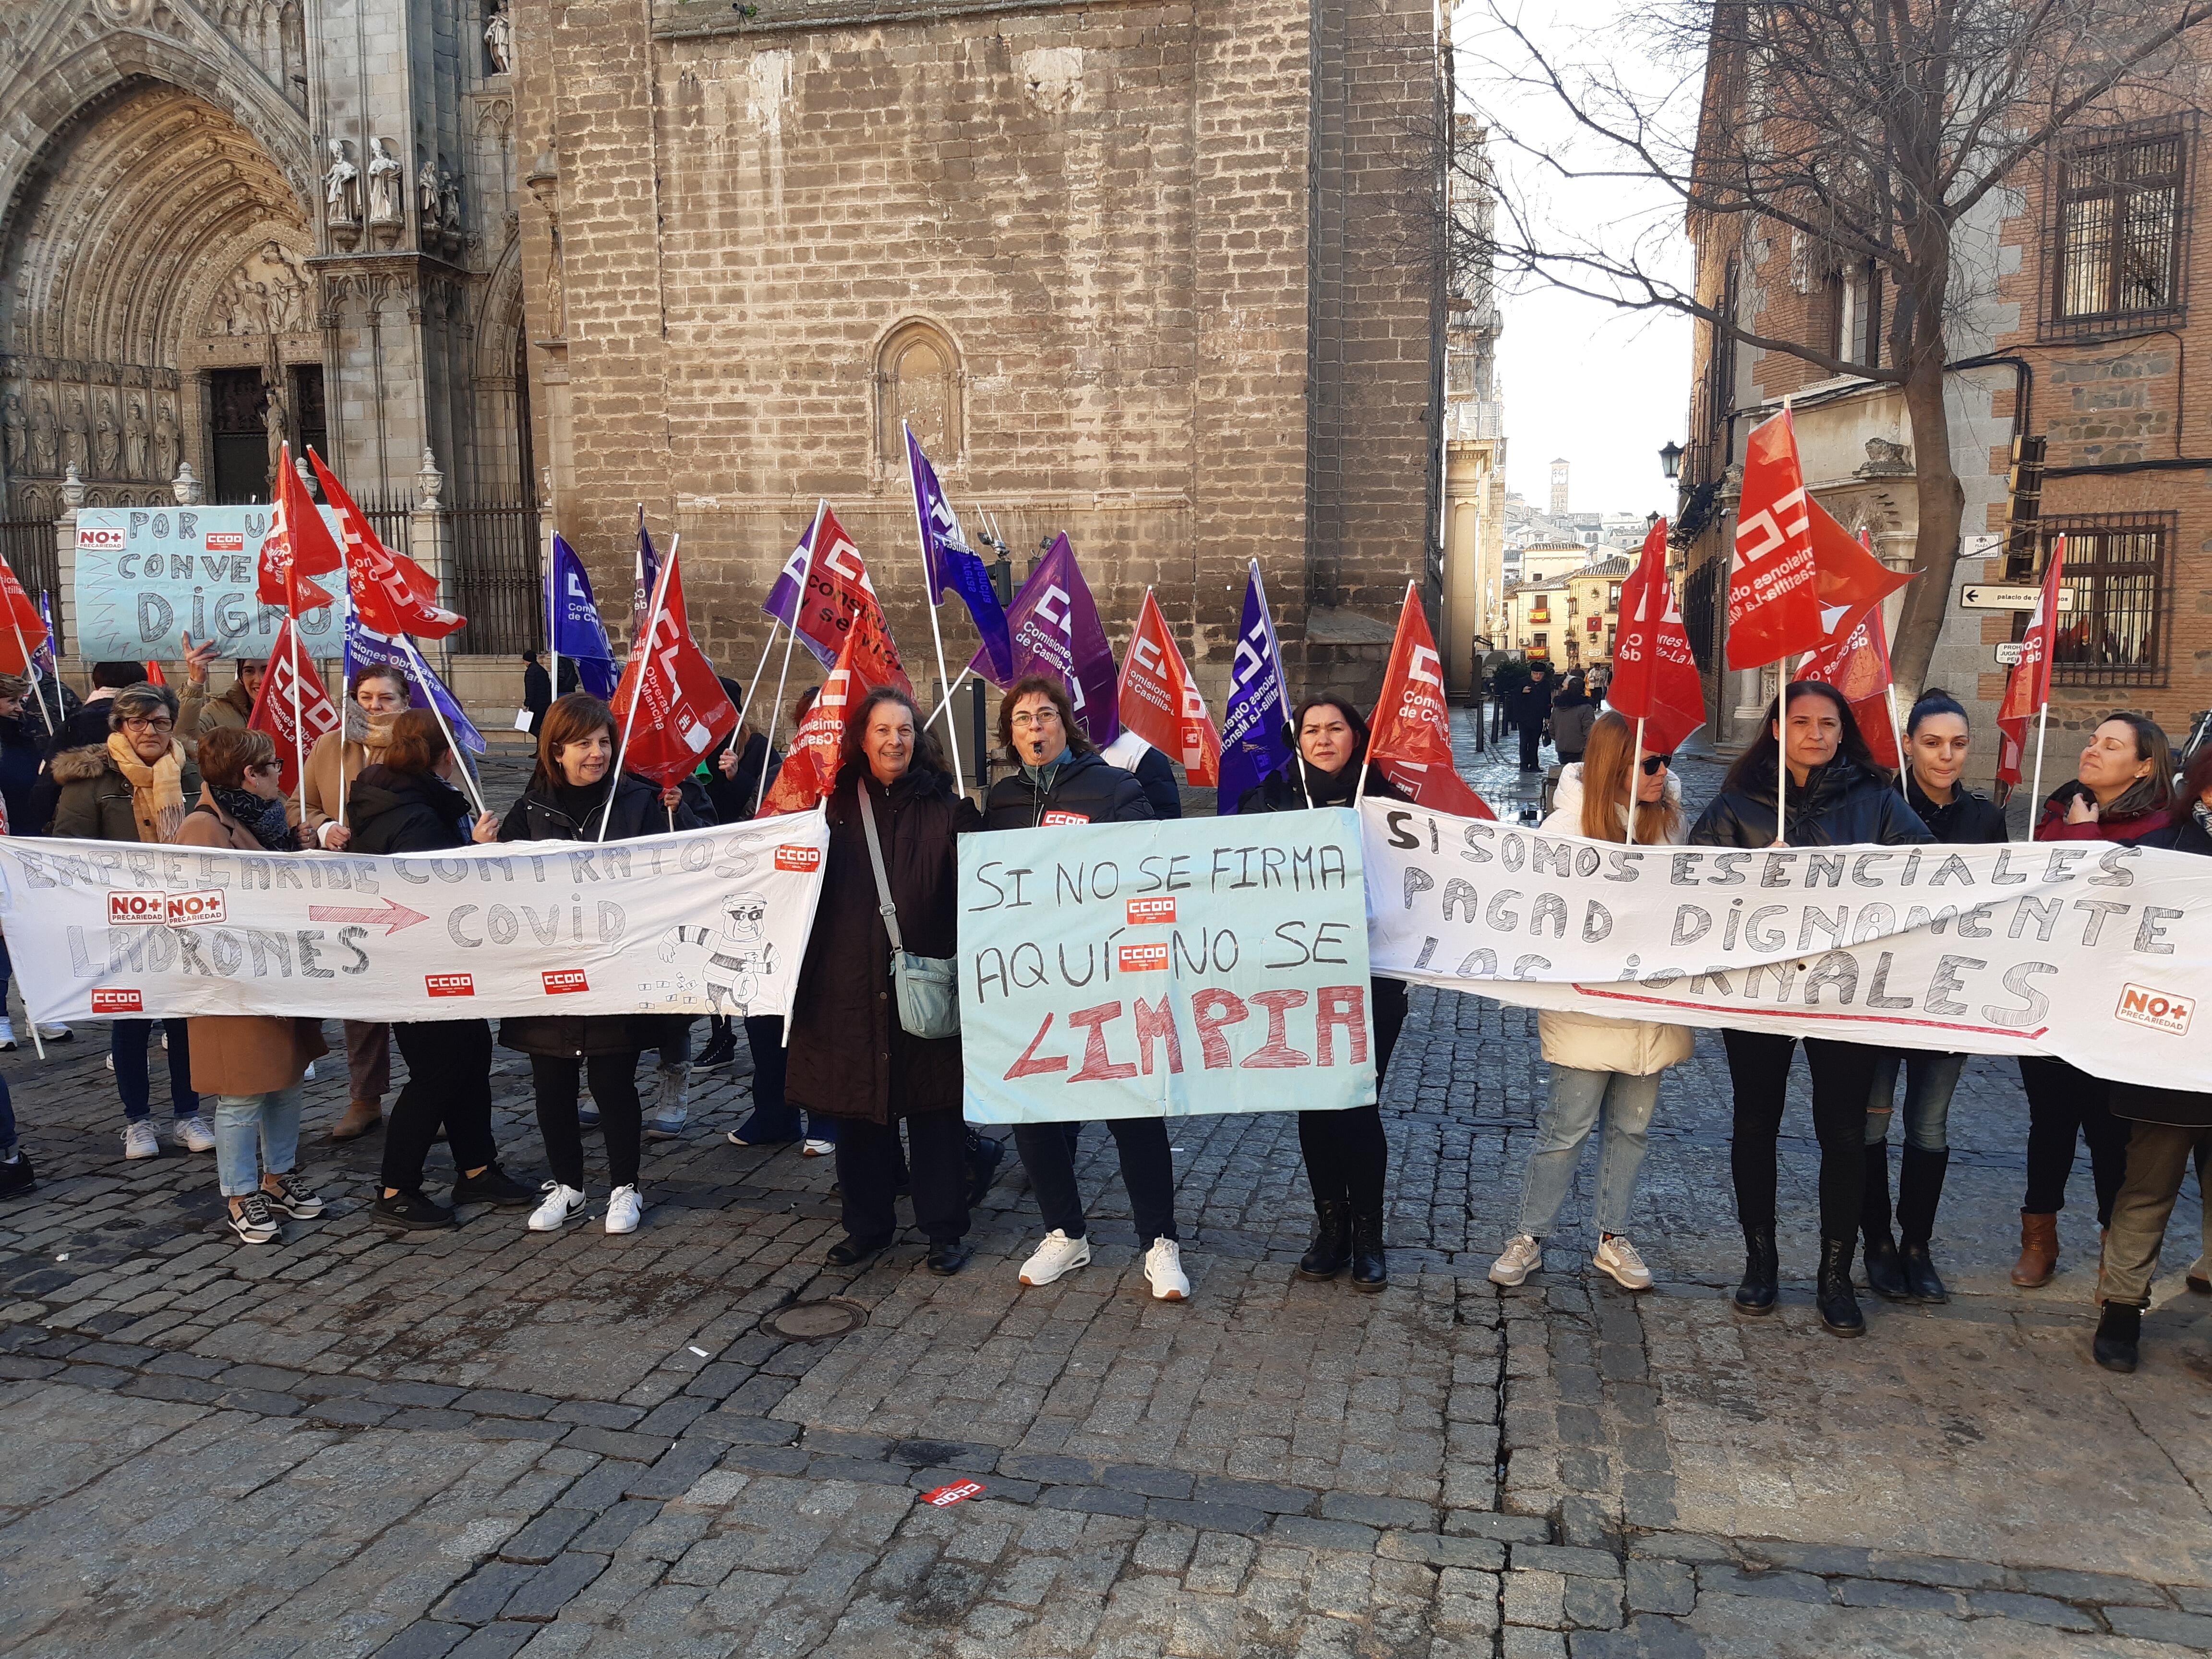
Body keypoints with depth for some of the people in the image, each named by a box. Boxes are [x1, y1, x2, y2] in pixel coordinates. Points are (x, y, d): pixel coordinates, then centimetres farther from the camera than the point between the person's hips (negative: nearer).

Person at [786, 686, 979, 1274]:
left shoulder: (945, 807, 2)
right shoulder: (835, 805, 8)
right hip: (849, 985, 2)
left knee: (934, 1109, 4)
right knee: (857, 1108, 11)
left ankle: (945, 1230, 17)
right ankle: (867, 1223, 27)